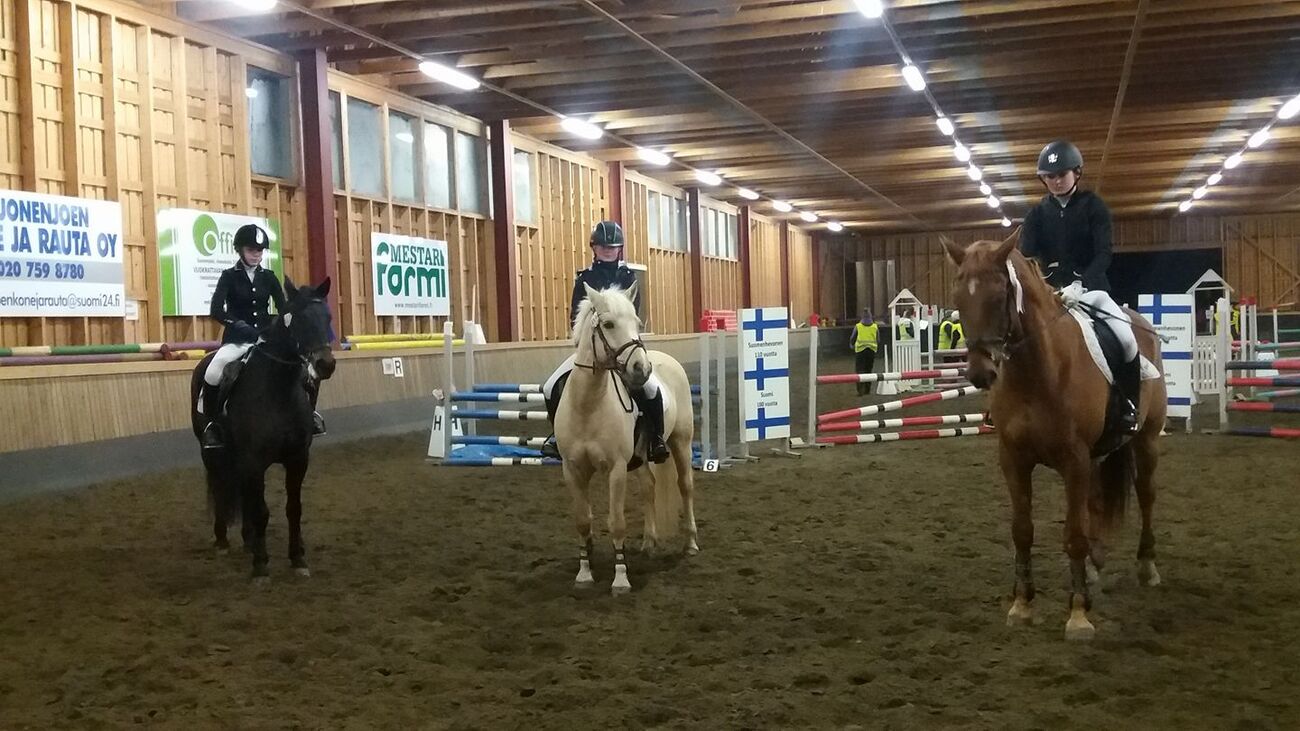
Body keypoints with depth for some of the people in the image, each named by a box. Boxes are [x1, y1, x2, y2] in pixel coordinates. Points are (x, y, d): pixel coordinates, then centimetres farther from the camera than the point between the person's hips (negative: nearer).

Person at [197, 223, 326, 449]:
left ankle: (309, 412, 9)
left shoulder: (269, 277, 9)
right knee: (213, 371, -35)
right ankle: (211, 423, -14)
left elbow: (284, 310, 6)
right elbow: (216, 311, -15)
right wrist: (244, 327, -28)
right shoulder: (229, 276, -2)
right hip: (237, 340, -4)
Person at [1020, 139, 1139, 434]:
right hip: (1050, 288, 3)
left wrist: (1079, 284, -31)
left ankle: (1128, 406, -7)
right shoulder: (1037, 213, 5)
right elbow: (1026, 256, -5)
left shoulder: (1094, 206, -3)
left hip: (1089, 285, -3)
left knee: (1126, 338, -26)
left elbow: (1103, 254, -13)